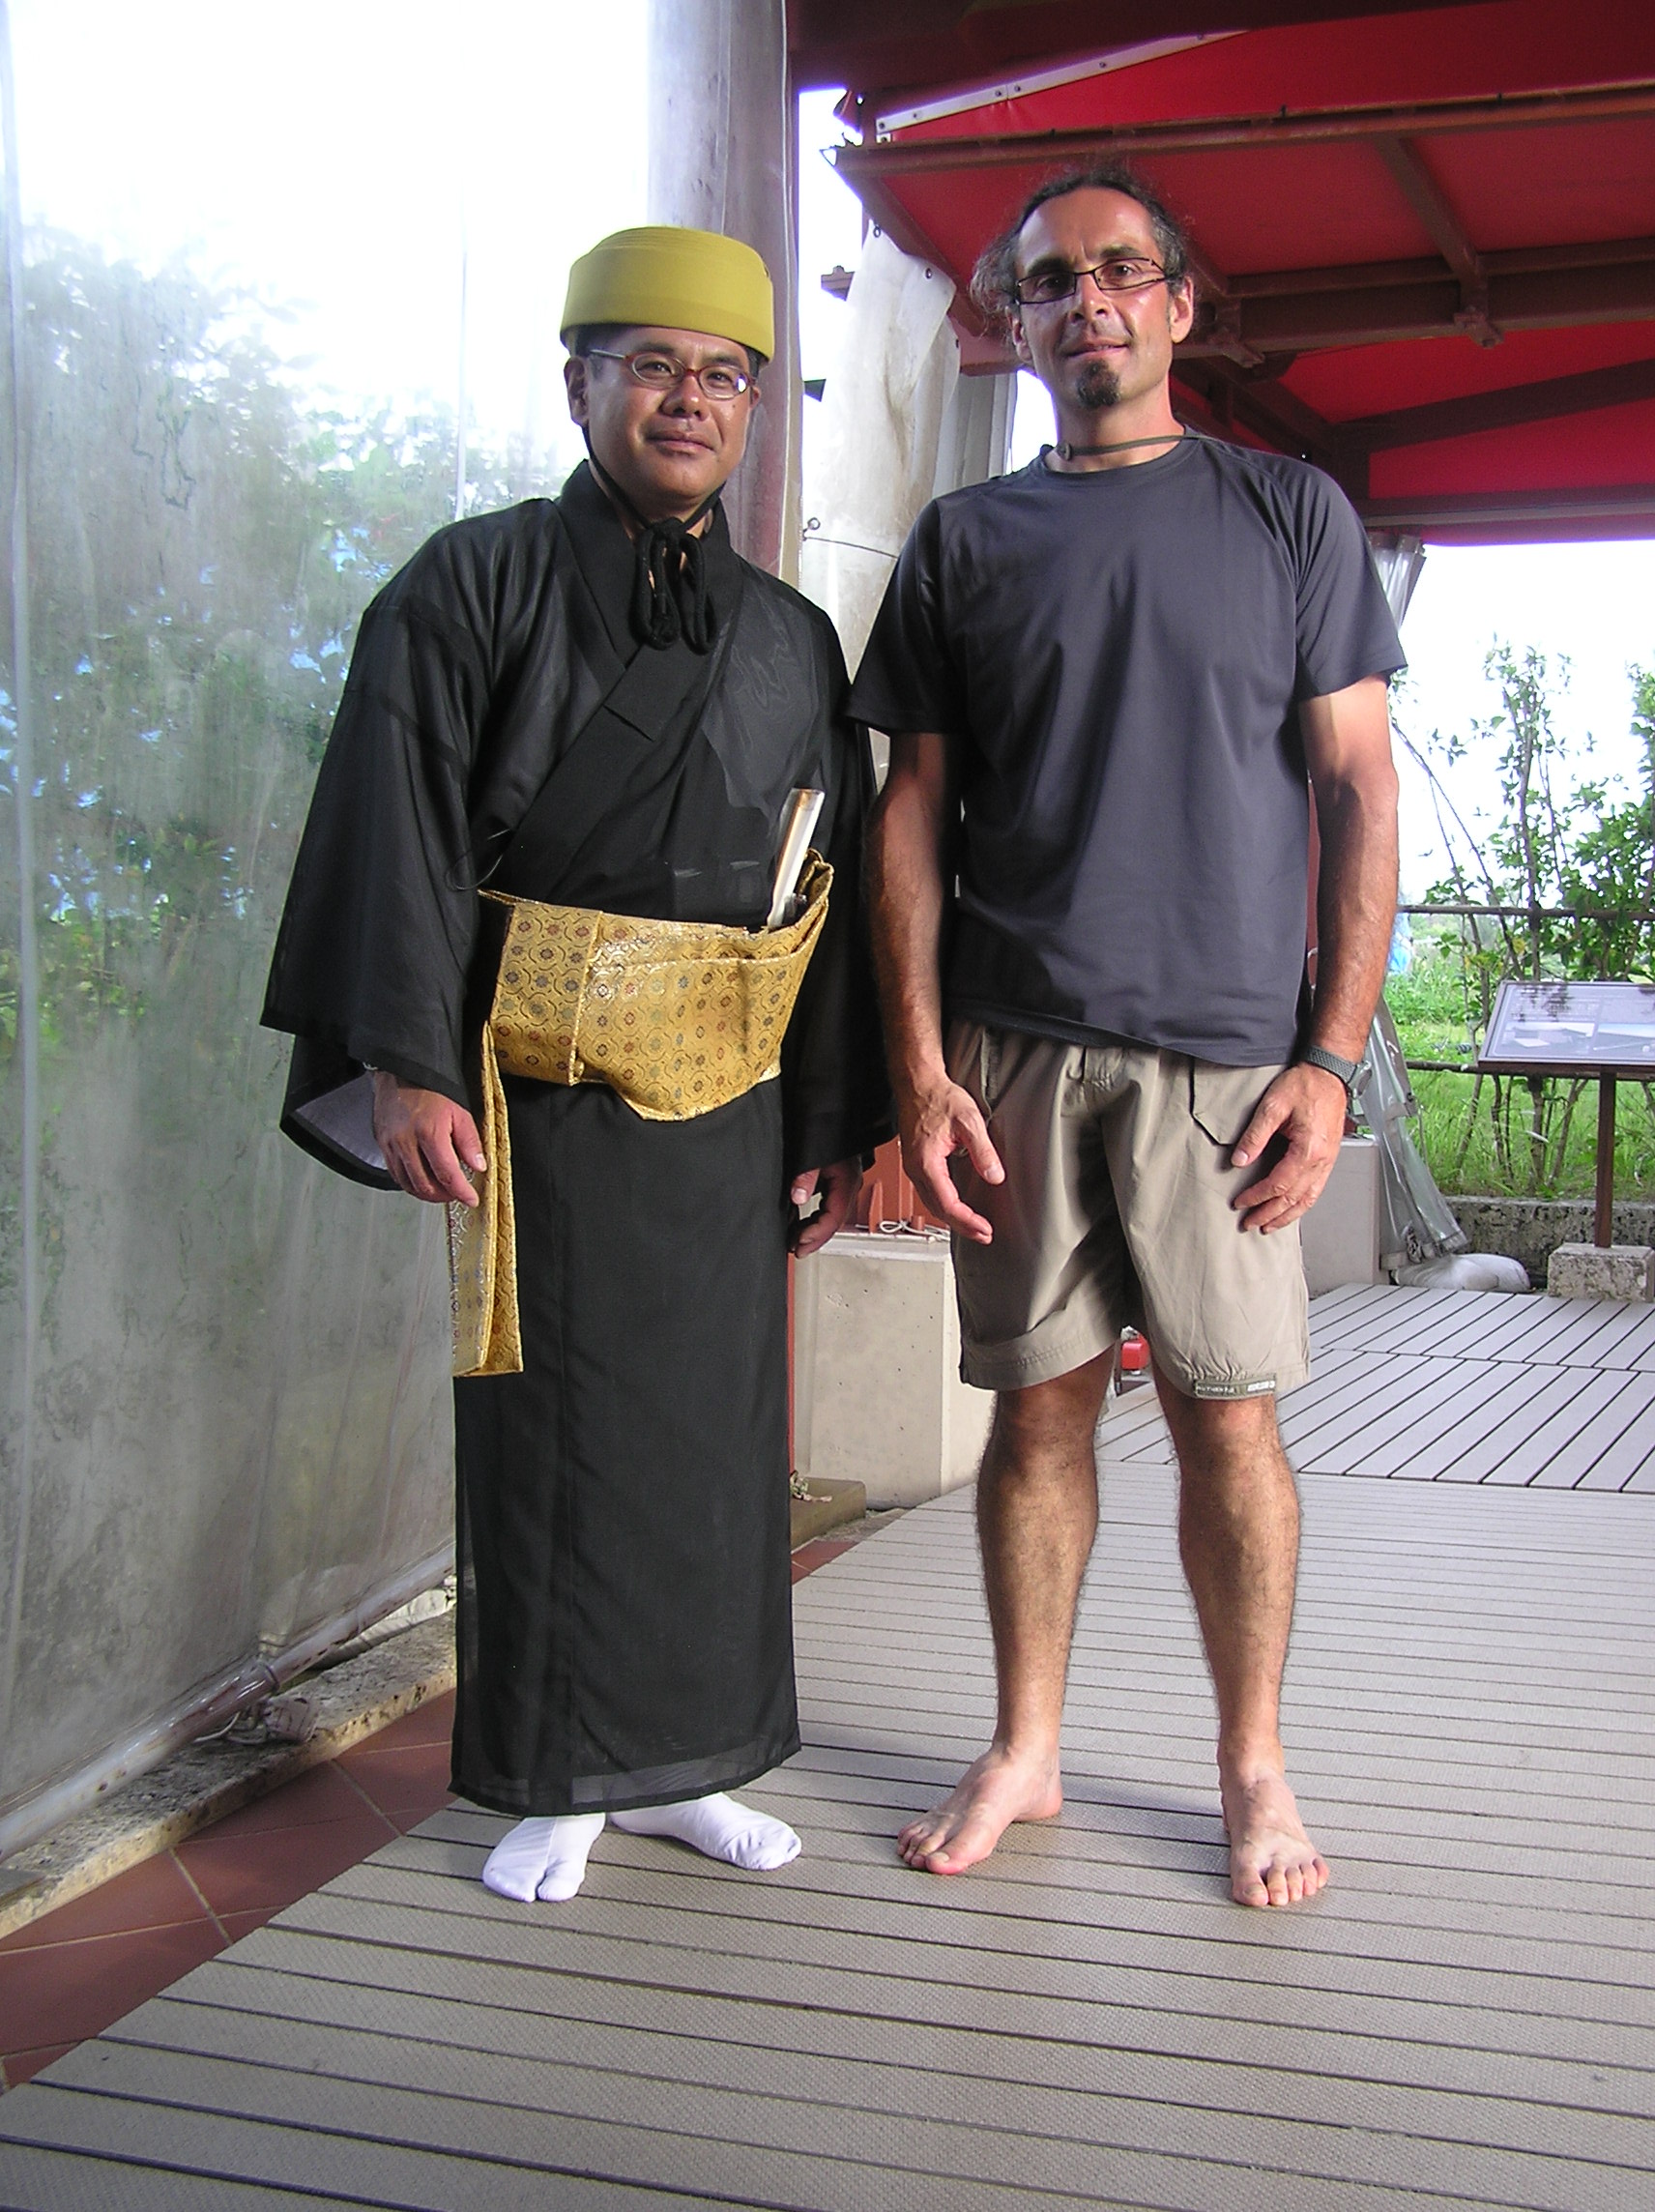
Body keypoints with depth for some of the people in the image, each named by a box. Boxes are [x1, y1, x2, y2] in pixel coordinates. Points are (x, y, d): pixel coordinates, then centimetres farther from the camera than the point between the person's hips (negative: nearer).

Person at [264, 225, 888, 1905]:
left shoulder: (791, 643, 12)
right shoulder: (473, 587, 1)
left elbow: (838, 891, 12)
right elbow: (404, 838, -7)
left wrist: (835, 1122, 8)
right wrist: (408, 1065, -17)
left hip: (728, 1114, 4)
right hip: (537, 1099, -3)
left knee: (718, 1431, 9)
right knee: (551, 1431, 2)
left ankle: (688, 1760, 24)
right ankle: (558, 1781, 17)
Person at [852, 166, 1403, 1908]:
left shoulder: (1292, 516, 8)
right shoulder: (963, 541, 11)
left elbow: (1358, 794, 4)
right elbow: (910, 816, 8)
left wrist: (1331, 1056, -4)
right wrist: (918, 1064, -1)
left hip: (1219, 1048, -1)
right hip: (1012, 1048, 1)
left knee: (1225, 1413, 1)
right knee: (1040, 1403, 6)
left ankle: (1252, 1766, 17)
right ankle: (1023, 1751, 20)